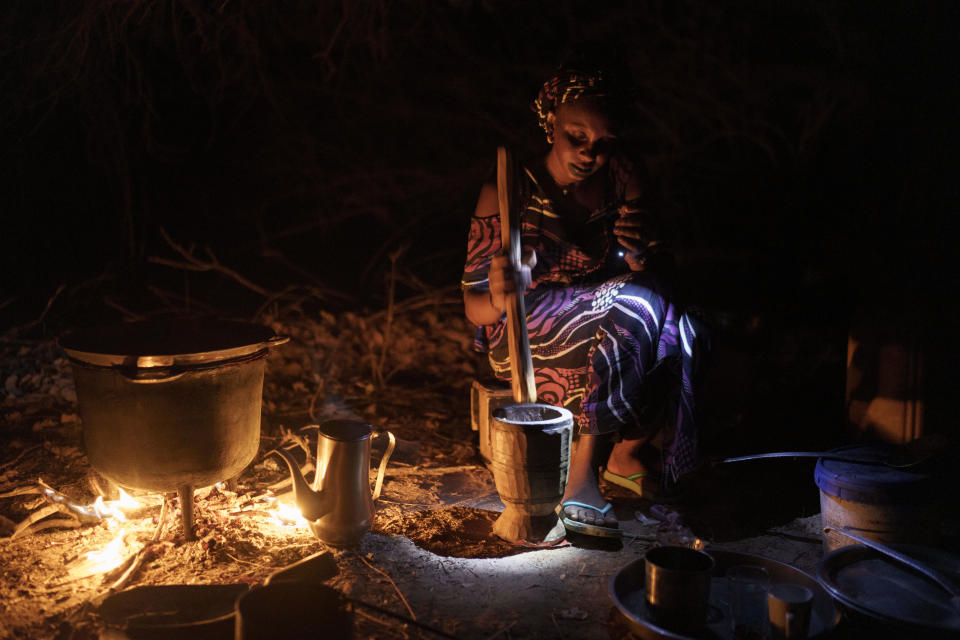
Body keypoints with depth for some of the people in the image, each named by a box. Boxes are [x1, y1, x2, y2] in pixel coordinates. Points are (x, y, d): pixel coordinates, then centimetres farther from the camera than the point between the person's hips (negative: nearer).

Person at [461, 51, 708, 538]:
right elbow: (473, 306, -17)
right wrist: (499, 299, -41)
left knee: (682, 332, -24)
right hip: (525, 334, -5)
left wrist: (644, 255, -25)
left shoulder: (620, 179, -3)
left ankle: (628, 455, -4)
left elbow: (660, 275, 0)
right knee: (636, 311, -30)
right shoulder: (507, 192, -16)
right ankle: (581, 472, -21)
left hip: (602, 326, 5)